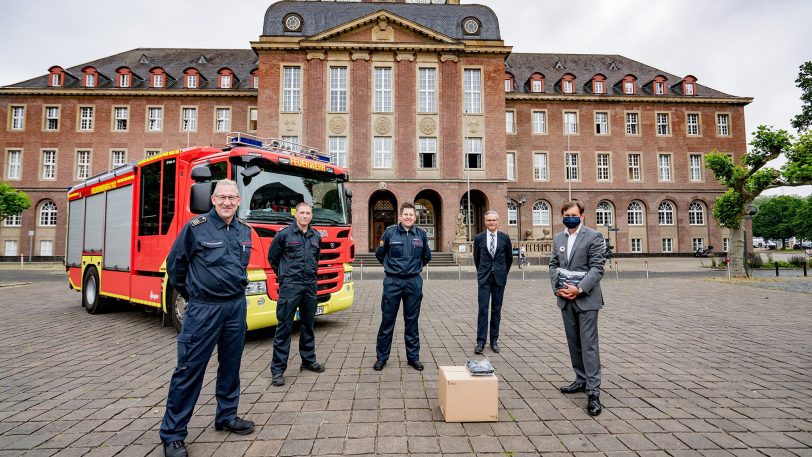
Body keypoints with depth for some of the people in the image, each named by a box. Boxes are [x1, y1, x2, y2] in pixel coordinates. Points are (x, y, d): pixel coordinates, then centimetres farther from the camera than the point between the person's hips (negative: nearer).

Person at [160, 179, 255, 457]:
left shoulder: (244, 230, 6)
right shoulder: (196, 227, -9)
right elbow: (174, 263, 1)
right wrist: (190, 293, 10)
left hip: (236, 306, 5)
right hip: (203, 309, -5)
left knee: (231, 366, 15)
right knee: (189, 370, 2)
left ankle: (226, 417, 33)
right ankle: (172, 434, 18)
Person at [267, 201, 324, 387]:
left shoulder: (316, 237, 8)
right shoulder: (284, 234, -5)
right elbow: (272, 257, 4)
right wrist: (284, 275, 8)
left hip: (310, 286, 5)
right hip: (289, 287, -5)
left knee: (308, 325, 15)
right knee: (284, 327, -2)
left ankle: (308, 360, 29)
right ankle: (277, 369, 7)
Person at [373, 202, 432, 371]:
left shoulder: (421, 234, 3)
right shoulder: (390, 232, -3)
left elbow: (427, 256, 17)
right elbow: (379, 253, 9)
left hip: (414, 282, 2)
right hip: (392, 282, -1)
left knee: (412, 321, 11)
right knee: (387, 320, 5)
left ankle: (413, 356, 24)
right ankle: (382, 356, 20)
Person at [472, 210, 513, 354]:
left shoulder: (505, 237, 0)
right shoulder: (479, 238, 0)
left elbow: (509, 258, 12)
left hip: (499, 278, 1)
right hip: (484, 278, -1)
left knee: (496, 309, 7)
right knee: (483, 309, -3)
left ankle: (494, 340, 18)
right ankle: (481, 341, 3)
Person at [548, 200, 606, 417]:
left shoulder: (593, 236, -6)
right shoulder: (558, 238, 11)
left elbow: (597, 268, -11)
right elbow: (553, 265, 12)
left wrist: (579, 289, -18)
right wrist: (557, 288, -2)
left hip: (586, 298, -5)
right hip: (565, 298, 6)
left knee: (588, 344, -4)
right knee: (574, 342, 14)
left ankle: (593, 392, 3)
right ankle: (581, 380, 28)